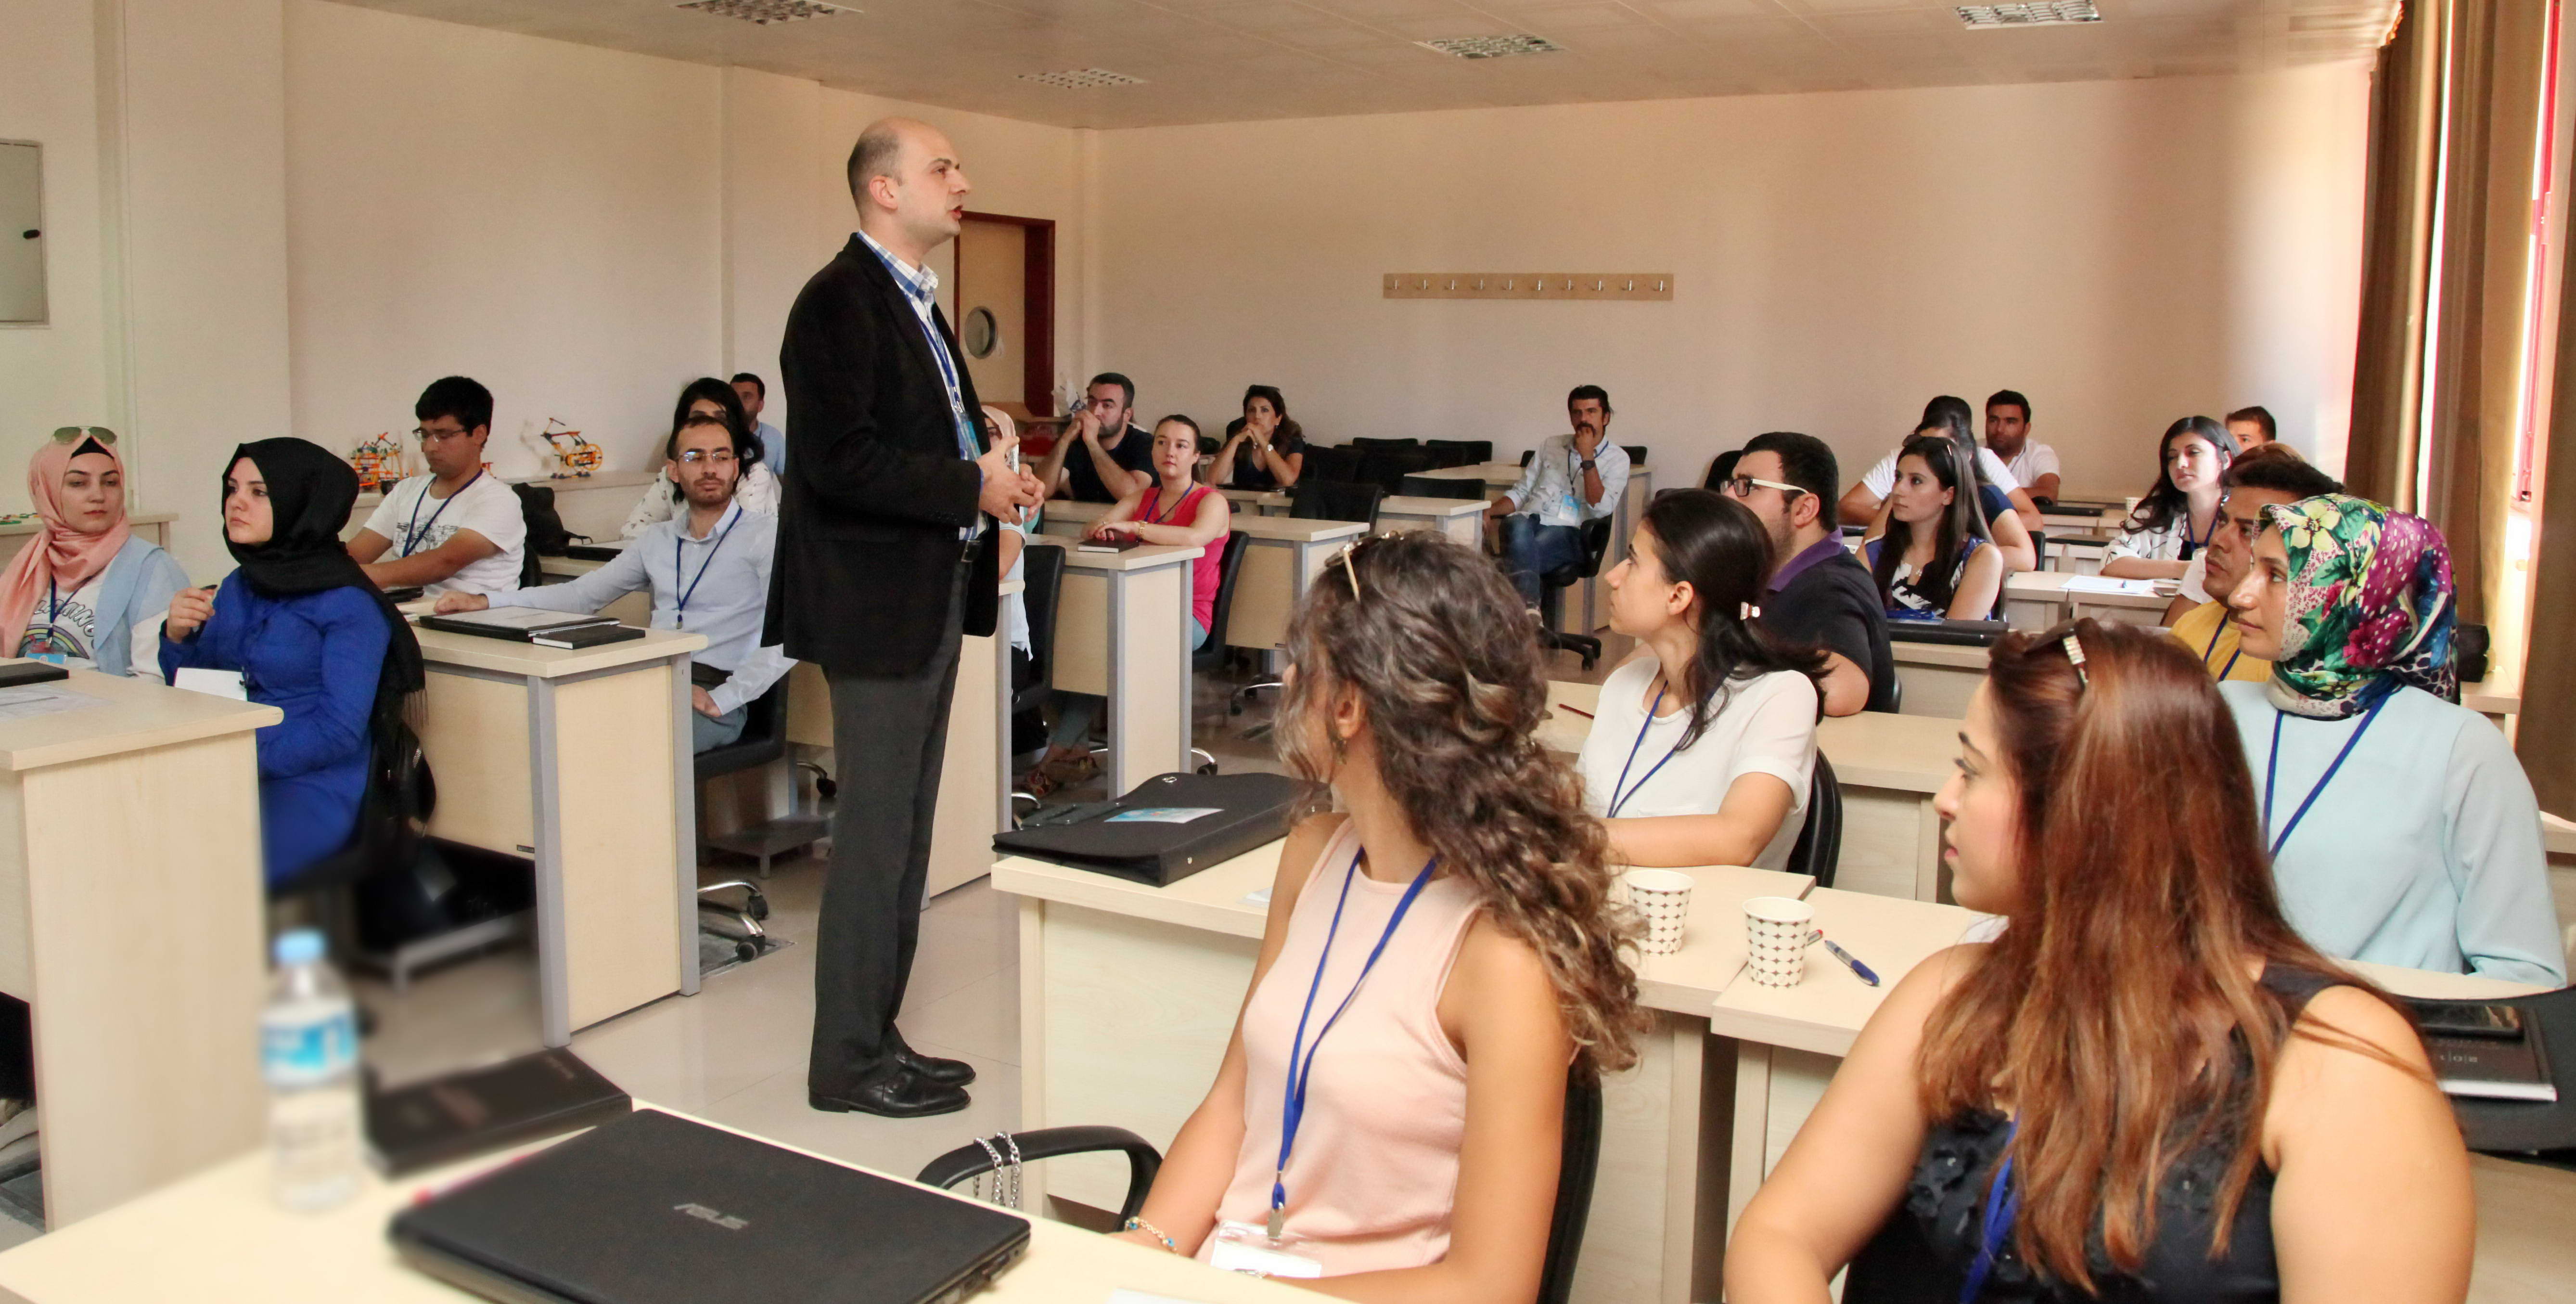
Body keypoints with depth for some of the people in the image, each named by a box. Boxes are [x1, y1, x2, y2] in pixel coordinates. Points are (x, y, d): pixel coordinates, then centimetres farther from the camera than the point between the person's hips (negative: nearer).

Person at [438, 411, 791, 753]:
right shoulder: (657, 540, 22)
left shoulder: (766, 535, 0)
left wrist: (721, 700, -19)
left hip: (710, 693, -6)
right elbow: (583, 594, 25)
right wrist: (487, 602, 13)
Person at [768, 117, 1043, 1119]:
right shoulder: (840, 302, -13)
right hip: (878, 603, -10)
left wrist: (994, 473, 3)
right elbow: (838, 458, -23)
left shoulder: (914, 302, 17)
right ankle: (849, 1061, 9)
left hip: (931, 597, 10)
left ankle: (876, 1035, 25)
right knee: (876, 829, -3)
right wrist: (971, 485, -18)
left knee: (905, 827, 14)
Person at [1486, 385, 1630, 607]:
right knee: (1519, 527, -38)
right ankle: (1528, 607, -55)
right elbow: (1520, 493, 23)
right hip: (1529, 520, 3)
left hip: (1568, 532, -2)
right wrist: (1489, 511, 3)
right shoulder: (1551, 445, 25)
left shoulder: (1617, 458, 11)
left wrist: (1588, 458, -8)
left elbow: (1601, 509, -4)